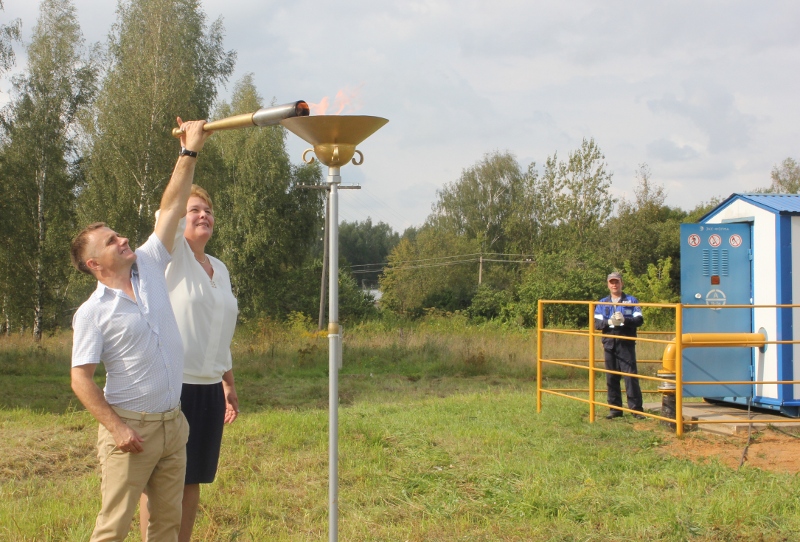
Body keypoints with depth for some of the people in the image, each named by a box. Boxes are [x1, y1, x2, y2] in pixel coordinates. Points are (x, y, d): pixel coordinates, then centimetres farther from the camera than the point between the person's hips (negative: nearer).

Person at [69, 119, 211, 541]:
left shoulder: (150, 267, 7)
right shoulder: (92, 312, -8)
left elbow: (171, 208, 7)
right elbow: (81, 379, -10)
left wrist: (190, 152, 4)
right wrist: (116, 427, -17)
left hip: (172, 424, 6)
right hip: (130, 428, -6)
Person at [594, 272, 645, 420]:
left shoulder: (631, 301, 7)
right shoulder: (602, 303, 14)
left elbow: (639, 320, -3)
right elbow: (596, 323, 4)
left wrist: (624, 320, -20)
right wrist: (609, 322, -16)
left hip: (626, 344, -3)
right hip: (609, 344, 3)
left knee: (631, 376, -8)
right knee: (611, 378, 5)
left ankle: (636, 409, -6)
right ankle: (615, 409, 12)